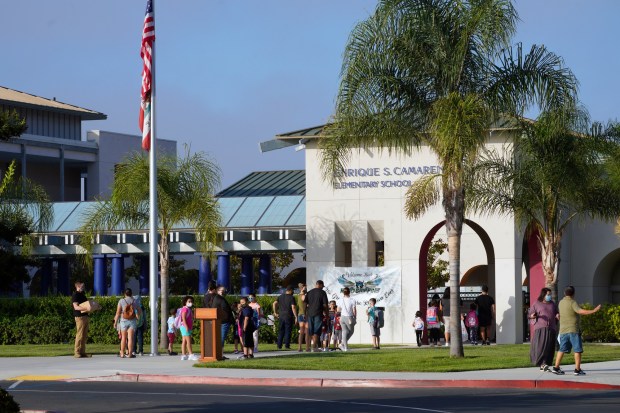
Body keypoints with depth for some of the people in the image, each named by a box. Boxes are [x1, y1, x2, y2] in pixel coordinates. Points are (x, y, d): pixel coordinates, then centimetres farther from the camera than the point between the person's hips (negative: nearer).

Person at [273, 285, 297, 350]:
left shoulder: (281, 296, 10)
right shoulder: (291, 298, -8)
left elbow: (274, 303, 4)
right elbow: (293, 307, -15)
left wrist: (275, 312, 10)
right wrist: (296, 317, -14)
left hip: (281, 316, 5)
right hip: (288, 317, -5)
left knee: (280, 332, 10)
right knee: (288, 331, 0)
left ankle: (279, 346, 7)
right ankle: (287, 346, -3)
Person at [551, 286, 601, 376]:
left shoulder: (561, 302, 11)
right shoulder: (572, 302, -11)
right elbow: (581, 311, -25)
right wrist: (594, 311, -22)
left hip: (563, 330, 7)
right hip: (573, 330, -7)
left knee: (562, 349, 12)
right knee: (578, 350, -2)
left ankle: (556, 368, 9)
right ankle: (577, 369, -6)